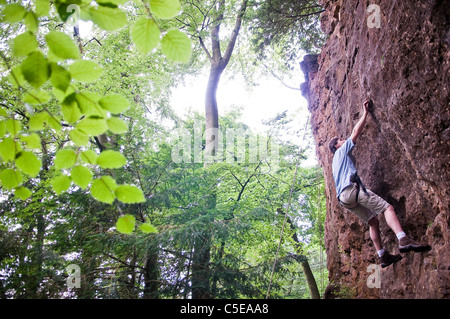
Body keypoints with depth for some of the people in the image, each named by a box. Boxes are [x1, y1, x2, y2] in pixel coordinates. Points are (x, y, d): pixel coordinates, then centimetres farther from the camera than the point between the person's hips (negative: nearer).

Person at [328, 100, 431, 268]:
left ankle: (383, 256, 0)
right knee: (387, 208, -17)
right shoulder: (342, 151, 11)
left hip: (343, 198, 9)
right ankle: (403, 240, -36)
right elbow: (356, 131, 9)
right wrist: (365, 113, 15)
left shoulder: (336, 162, 34)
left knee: (373, 220, 9)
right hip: (352, 189, -9)